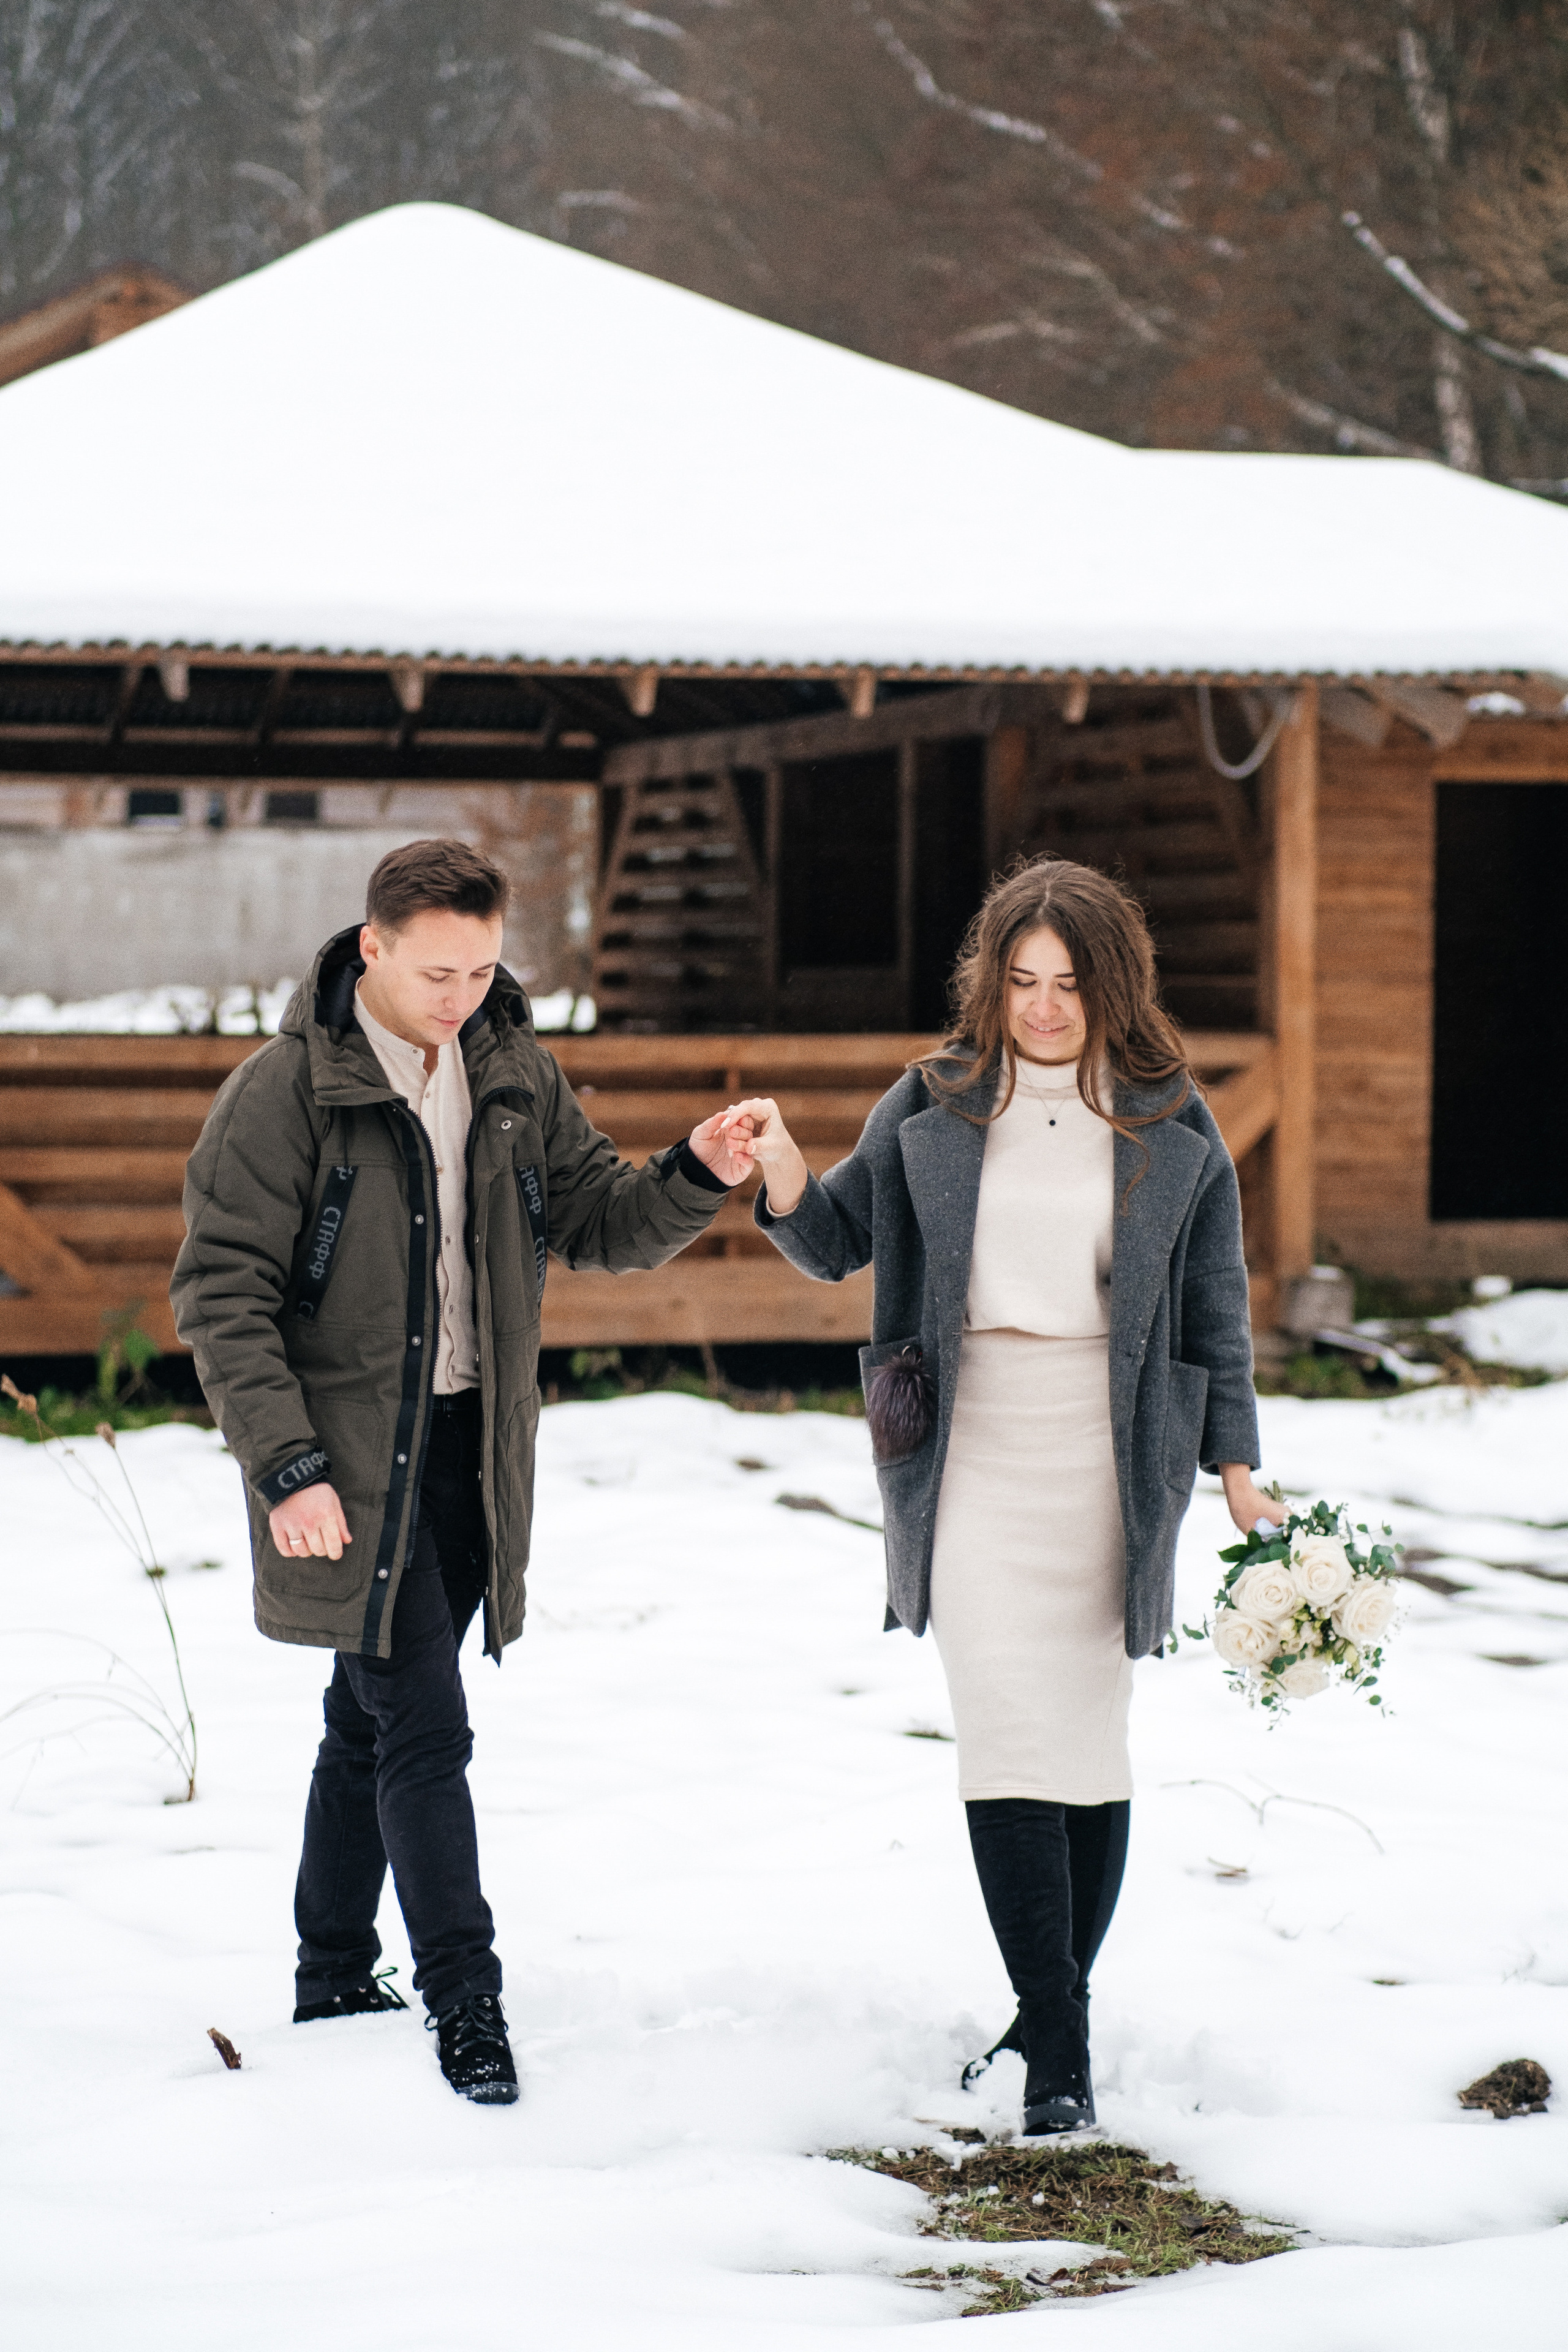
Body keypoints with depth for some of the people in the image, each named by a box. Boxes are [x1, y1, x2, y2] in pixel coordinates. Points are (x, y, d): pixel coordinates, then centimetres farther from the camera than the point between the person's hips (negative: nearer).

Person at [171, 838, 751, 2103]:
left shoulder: (517, 1077, 6)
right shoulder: (284, 1090, -12)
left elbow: (602, 1221, 9)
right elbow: (222, 1293, -12)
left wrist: (695, 1178, -12)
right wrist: (286, 1467, -17)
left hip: (471, 1448, 6)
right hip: (351, 1462, -6)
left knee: (374, 1718, 16)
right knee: (424, 1727, -9)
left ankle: (335, 1981, 28)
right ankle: (464, 1999, -1)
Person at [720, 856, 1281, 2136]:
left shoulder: (1173, 1121, 3)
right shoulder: (934, 1105, 4)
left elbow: (1216, 1304, 9)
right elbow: (841, 1241, 12)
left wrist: (1236, 1465, 6)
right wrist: (785, 1174, -9)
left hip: (1112, 1465, 0)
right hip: (973, 1456, 0)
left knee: (1090, 1740, 6)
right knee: (1013, 1742, -9)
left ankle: (1052, 2022, 18)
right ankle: (1058, 2042, -8)